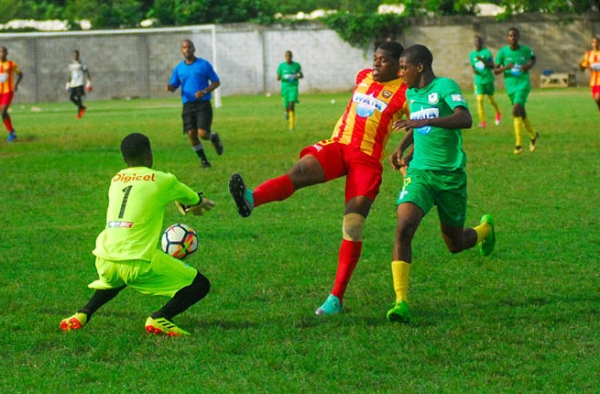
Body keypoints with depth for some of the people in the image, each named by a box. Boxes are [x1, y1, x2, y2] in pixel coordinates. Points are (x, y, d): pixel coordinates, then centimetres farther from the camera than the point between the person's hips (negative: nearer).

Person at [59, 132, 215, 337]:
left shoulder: (116, 180, 19)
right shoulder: (161, 180, 4)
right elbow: (190, 198, 26)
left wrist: (184, 206, 54)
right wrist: (200, 201, 52)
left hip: (106, 263, 6)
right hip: (138, 263, -6)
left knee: (114, 281, 41)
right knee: (200, 285, 5)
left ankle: (83, 314, 20)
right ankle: (159, 319, -13)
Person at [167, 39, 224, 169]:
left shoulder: (204, 65, -1)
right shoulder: (179, 68, 10)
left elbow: (216, 82, 3)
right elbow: (174, 85, 14)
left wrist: (204, 91, -14)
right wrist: (170, 87, -11)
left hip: (203, 104, -4)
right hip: (187, 105, 4)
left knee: (202, 133, -16)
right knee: (191, 134, -5)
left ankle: (214, 138, 20)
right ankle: (203, 160, 11)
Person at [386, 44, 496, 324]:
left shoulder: (445, 86, -12)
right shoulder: (411, 93, 10)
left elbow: (465, 119, -30)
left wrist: (424, 121, -40)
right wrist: (403, 149, 16)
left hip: (450, 175, -4)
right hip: (419, 173, 4)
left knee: (455, 244, 11)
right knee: (403, 229, -22)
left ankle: (485, 229, 48)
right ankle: (401, 302, -25)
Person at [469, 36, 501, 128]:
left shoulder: (487, 52, -6)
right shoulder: (472, 55, 7)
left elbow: (492, 66, -10)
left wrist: (483, 60, -24)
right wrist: (474, 70, -5)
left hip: (488, 79, -2)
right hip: (478, 81, 2)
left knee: (491, 99, 11)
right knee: (479, 100, -12)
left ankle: (498, 113, 41)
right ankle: (483, 121, -11)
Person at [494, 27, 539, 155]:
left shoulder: (526, 50, -1)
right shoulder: (503, 52, -2)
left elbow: (533, 58, 21)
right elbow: (495, 71, 0)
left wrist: (529, 66, -1)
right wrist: (505, 68, -21)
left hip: (523, 84, -3)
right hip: (510, 86, 3)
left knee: (516, 110, -22)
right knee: (522, 114, 12)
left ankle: (518, 144, -19)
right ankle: (534, 136, 38)